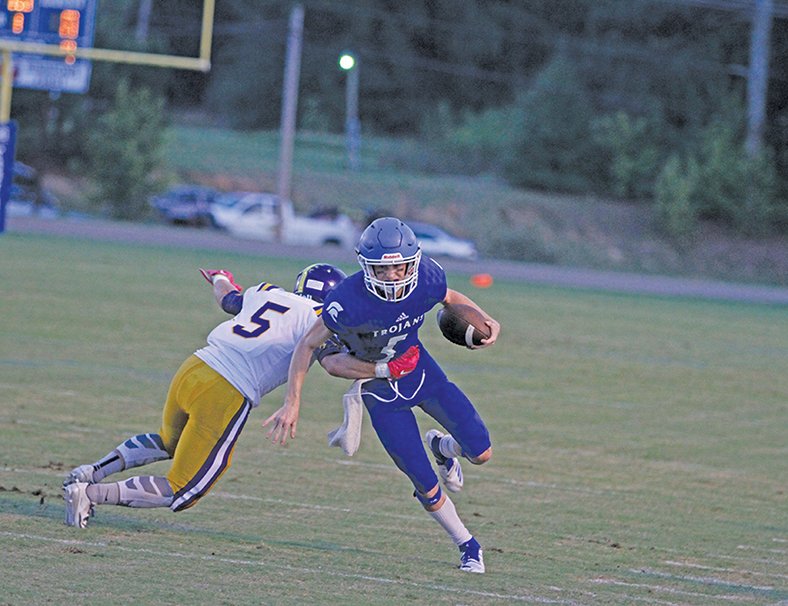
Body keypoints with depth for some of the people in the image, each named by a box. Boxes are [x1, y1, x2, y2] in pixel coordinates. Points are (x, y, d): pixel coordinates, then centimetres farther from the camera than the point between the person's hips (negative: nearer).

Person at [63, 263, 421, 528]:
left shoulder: (265, 293, 19)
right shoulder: (317, 321, 1)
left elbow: (226, 298, 40)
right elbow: (335, 363, -17)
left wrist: (220, 280, 63)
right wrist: (386, 370, -9)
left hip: (192, 369, 7)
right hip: (226, 395, -7)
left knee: (169, 443, 38)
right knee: (182, 494, 4)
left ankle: (93, 473, 18)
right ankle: (93, 493, -10)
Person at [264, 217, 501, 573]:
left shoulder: (426, 277, -21)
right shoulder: (350, 301, -34)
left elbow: (450, 298, 4)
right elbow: (308, 345, -24)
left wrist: (484, 320, -15)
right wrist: (292, 403, -30)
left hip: (420, 370, 4)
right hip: (381, 390, -4)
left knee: (481, 453, 0)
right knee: (427, 488, -3)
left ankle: (442, 448, 37)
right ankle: (467, 546, 24)